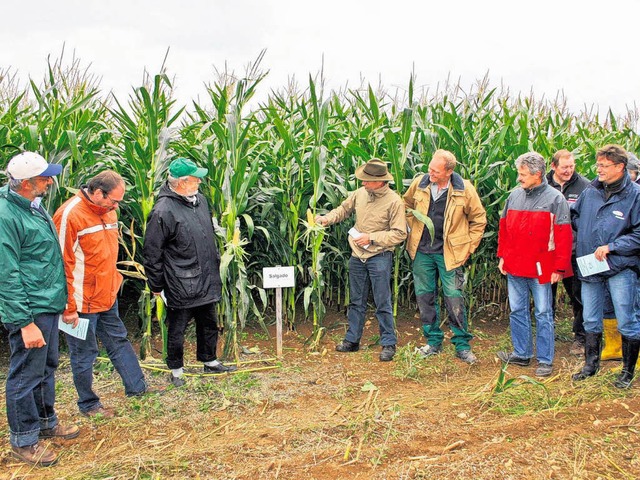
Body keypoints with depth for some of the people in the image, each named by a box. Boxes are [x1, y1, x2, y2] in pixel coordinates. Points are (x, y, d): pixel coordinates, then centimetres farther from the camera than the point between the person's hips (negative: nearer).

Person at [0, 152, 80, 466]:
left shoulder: (34, 205, 9)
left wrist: (60, 301, 20)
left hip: (49, 306, 9)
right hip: (29, 311, -9)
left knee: (46, 368, 21)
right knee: (26, 375, 4)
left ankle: (46, 422, 38)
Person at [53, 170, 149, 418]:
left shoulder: (108, 212, 6)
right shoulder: (70, 215, -20)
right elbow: (62, 264, -19)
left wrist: (113, 282, 16)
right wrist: (69, 307, -17)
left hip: (107, 298, 8)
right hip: (82, 303, -8)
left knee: (119, 342, 18)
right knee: (84, 354, 8)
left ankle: (137, 388, 31)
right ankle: (89, 404, 24)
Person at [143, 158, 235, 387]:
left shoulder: (199, 200, 6)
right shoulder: (163, 211, -19)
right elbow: (152, 252, -14)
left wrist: (215, 264, 22)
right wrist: (156, 285, -9)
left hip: (206, 282, 8)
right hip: (180, 285, -7)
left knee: (209, 324, 20)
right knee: (177, 329, 8)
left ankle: (210, 362, 39)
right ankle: (176, 370, 26)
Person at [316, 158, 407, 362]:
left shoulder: (394, 201, -15)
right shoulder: (360, 193, 1)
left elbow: (399, 234, -14)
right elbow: (344, 209, 18)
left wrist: (372, 238, -18)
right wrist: (327, 218, 0)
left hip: (379, 257, -5)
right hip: (357, 255, 6)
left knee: (382, 302, -1)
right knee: (356, 300, 15)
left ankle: (389, 344, 11)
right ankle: (352, 340, 26)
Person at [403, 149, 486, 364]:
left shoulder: (464, 189, -9)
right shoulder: (419, 184, -2)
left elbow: (478, 219, 3)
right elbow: (407, 205, 19)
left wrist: (468, 247, 1)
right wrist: (413, 228, 9)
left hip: (450, 253, -3)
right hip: (422, 251, 3)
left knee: (454, 298, -3)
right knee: (424, 296, 8)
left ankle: (462, 345, 10)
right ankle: (433, 342, 22)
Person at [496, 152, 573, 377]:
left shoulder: (555, 199, -7)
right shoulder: (514, 196, 8)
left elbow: (563, 236, -9)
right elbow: (504, 227, 15)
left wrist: (559, 267, -12)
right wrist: (502, 256, 11)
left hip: (540, 267, -5)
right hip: (514, 266, 5)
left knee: (543, 314, 3)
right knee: (517, 311, 13)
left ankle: (545, 360, 12)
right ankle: (522, 354, 26)